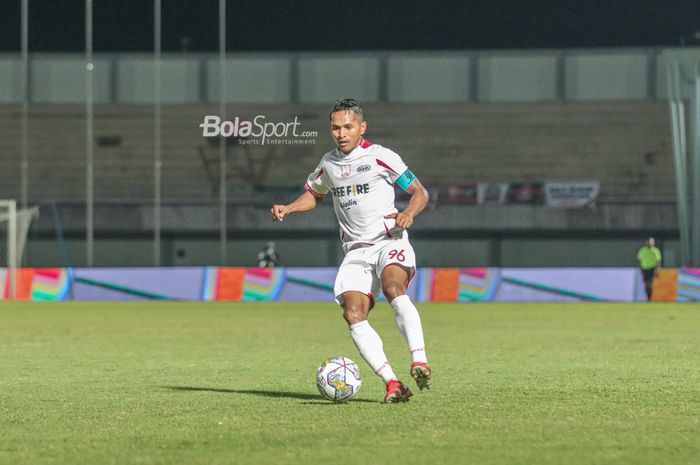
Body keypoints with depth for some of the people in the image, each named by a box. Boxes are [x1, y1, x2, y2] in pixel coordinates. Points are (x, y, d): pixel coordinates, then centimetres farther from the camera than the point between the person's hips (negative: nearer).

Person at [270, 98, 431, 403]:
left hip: (390, 241, -5)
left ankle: (420, 362, -44)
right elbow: (314, 194, 33)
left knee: (393, 288, -36)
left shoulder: (380, 157, -1)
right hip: (356, 250, 5)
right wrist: (287, 209, 14)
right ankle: (392, 384, -22)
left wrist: (408, 213, -18)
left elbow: (420, 192, 3)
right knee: (353, 314, -18)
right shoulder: (328, 164, 13)